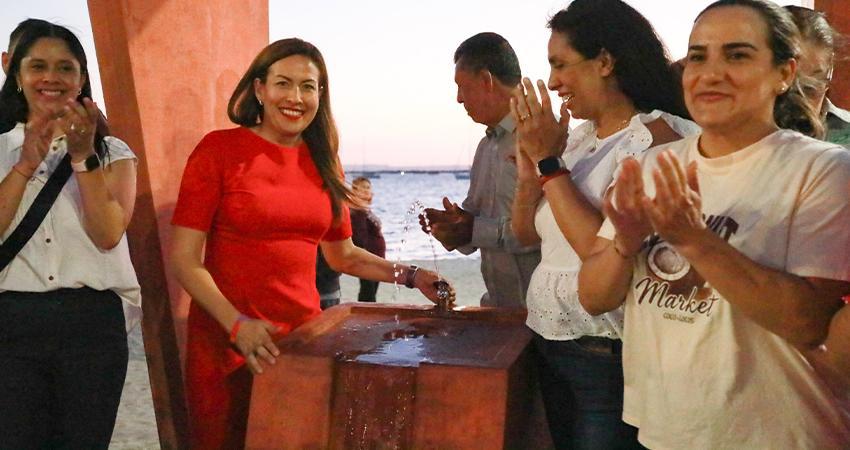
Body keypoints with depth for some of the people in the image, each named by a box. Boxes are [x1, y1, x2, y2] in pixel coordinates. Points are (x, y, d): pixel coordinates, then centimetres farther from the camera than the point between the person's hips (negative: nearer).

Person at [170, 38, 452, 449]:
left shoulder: (323, 163, 7)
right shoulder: (220, 149, -7)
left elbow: (342, 256, 18)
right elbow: (184, 259, -10)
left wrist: (410, 277, 7)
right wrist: (237, 325, -20)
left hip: (303, 338, 4)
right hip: (226, 341, -4)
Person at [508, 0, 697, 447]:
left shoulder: (657, 135, -16)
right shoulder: (579, 137, 7)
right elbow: (526, 234, 11)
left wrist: (549, 162, -18)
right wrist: (530, 173, -7)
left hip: (608, 356, -7)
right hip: (548, 341, 7)